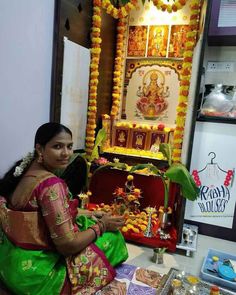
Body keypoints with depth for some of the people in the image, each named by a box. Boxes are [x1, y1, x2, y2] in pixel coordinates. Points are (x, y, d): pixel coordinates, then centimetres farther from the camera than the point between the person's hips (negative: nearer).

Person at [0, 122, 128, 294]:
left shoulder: (25, 170, 0)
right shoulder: (51, 184, -29)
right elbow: (68, 245, -26)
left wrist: (83, 213, 9)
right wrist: (102, 225, -10)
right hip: (33, 273, -9)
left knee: (85, 222, 21)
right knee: (111, 237, 2)